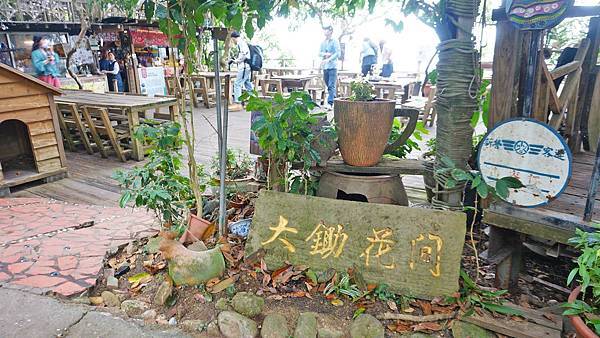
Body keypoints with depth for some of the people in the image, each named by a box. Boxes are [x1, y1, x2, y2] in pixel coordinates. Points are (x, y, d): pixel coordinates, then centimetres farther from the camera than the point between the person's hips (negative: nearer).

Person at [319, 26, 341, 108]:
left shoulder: (335, 41, -2)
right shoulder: (323, 42, 15)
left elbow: (337, 53, -11)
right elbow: (319, 53, 12)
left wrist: (328, 59, -21)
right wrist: (325, 54, -9)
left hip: (332, 66, -6)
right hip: (325, 66, 6)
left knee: (331, 85, -11)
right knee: (328, 84, 11)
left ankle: (330, 103, -14)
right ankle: (334, 98, 24)